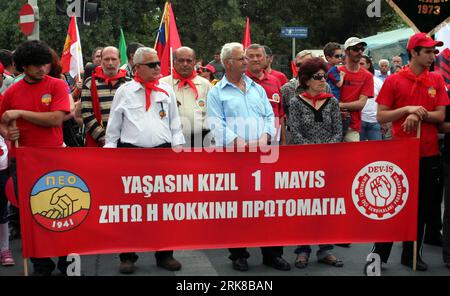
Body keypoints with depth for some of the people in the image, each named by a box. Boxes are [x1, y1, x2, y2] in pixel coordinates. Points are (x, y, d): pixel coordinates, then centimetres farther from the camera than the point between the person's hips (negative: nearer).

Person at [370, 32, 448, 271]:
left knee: (422, 206, 9)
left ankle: (411, 254, 22)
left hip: (428, 153, 4)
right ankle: (379, 254, 15)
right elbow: (381, 116, -5)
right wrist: (407, 109, -17)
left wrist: (418, 114, -15)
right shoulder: (394, 81, -3)